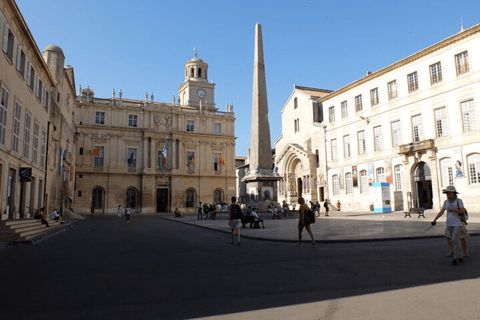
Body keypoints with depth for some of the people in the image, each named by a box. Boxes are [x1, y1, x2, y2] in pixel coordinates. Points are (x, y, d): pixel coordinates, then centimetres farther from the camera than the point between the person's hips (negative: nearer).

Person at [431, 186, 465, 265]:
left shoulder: (459, 201, -7)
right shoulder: (446, 202, 7)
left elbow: (463, 211, -15)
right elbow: (441, 212, 6)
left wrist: (453, 210, -29)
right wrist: (434, 220, -2)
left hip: (458, 223, -5)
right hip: (449, 224, 5)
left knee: (454, 240, -15)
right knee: (456, 241, 10)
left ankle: (456, 258, -8)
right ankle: (460, 257, 22)